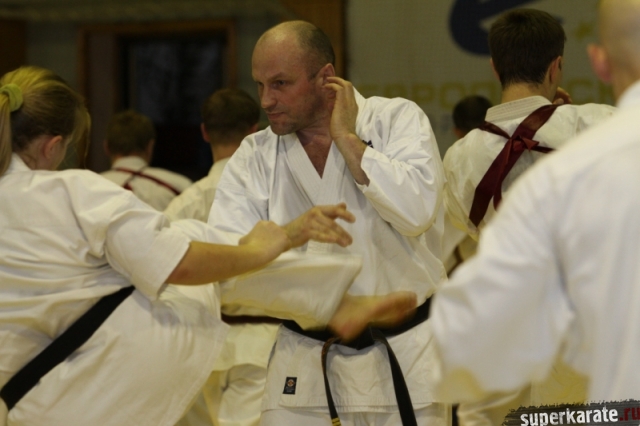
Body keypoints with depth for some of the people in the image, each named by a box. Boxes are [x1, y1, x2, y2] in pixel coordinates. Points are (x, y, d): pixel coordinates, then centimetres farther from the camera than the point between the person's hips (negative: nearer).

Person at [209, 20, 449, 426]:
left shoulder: (398, 119, -6)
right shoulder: (254, 157, 0)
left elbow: (417, 210, -22)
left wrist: (347, 140, -15)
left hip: (403, 360, -2)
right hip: (304, 366, 2)